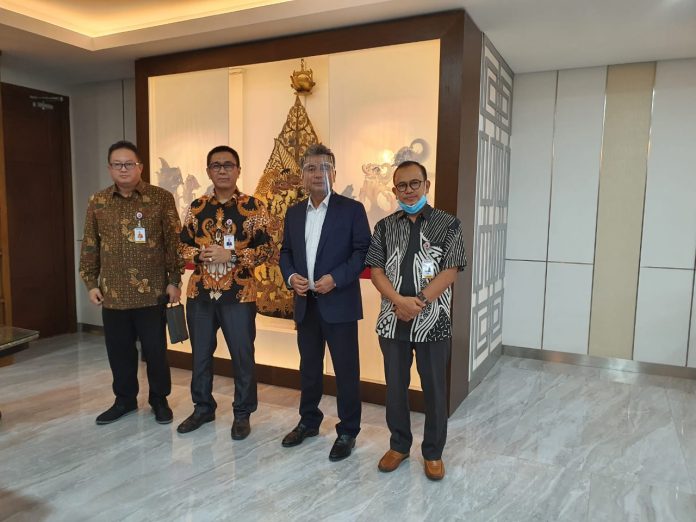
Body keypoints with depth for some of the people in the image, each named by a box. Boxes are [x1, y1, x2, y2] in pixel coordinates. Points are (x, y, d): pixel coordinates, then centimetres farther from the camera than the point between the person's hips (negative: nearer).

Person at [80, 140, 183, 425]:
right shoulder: (97, 202, 8)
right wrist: (91, 283, 7)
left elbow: (174, 242, -3)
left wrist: (174, 280, -6)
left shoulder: (162, 198, -3)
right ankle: (124, 399, 32)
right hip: (112, 292, 3)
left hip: (152, 292, -3)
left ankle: (159, 400, 24)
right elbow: (90, 246, 11)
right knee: (119, 350, 13)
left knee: (155, 349, 5)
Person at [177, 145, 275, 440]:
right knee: (200, 354, 15)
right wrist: (199, 255, -11)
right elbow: (183, 244, 11)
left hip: (238, 294, -3)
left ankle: (242, 414, 23)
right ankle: (203, 407, 34)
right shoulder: (197, 207, 7)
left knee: (242, 356, 6)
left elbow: (267, 249, -8)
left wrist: (230, 255, -19)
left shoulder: (253, 207, -4)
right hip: (200, 293, 4)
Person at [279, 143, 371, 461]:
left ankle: (348, 432, 19)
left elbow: (363, 251, -8)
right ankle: (308, 421, 35)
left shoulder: (352, 209, -4)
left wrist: (336, 278, -19)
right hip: (305, 304, 5)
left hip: (339, 303, -5)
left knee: (346, 370, 4)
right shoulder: (294, 213, 11)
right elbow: (285, 252, 15)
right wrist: (291, 277, -5)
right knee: (309, 367, 17)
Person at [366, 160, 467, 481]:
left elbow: (449, 272, -8)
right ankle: (399, 445, 33)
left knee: (434, 389, 9)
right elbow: (375, 270, 0)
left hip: (433, 321, -2)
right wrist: (400, 300, -16)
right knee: (395, 386, 13)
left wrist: (418, 303, -17)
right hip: (392, 320, 3)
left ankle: (433, 452, 28)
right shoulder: (385, 227, 6)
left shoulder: (448, 224, -1)